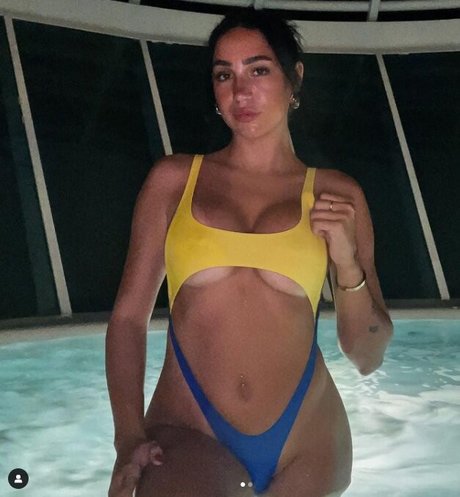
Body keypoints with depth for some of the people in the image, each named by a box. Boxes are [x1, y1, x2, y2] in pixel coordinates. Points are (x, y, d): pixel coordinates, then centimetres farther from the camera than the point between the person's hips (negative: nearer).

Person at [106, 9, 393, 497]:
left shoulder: (335, 196, 3)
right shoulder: (174, 179, 3)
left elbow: (366, 357, 6)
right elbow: (129, 315, 1)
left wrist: (348, 264, -10)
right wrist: (129, 435, -12)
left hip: (304, 445, 2)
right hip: (184, 438, -1)